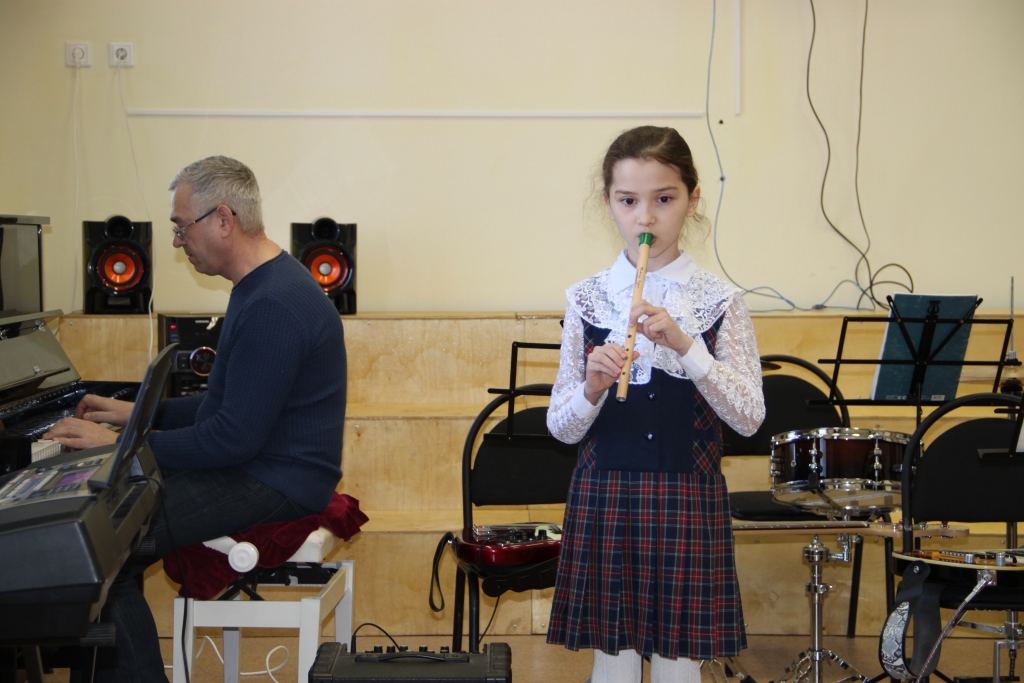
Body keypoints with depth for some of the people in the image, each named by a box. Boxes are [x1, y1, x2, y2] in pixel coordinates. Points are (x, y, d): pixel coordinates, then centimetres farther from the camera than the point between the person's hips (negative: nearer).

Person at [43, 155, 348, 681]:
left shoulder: (274, 306, -22)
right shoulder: (261, 286, 14)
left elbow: (236, 436, -25)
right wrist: (140, 412, 15)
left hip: (275, 485, -11)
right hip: (254, 463, 11)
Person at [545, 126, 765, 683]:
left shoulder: (719, 302, -1)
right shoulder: (586, 300, 1)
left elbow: (750, 418, -8)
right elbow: (561, 428, 3)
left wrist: (685, 345, -19)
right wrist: (591, 388, -18)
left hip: (688, 503, -1)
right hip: (603, 500, 1)